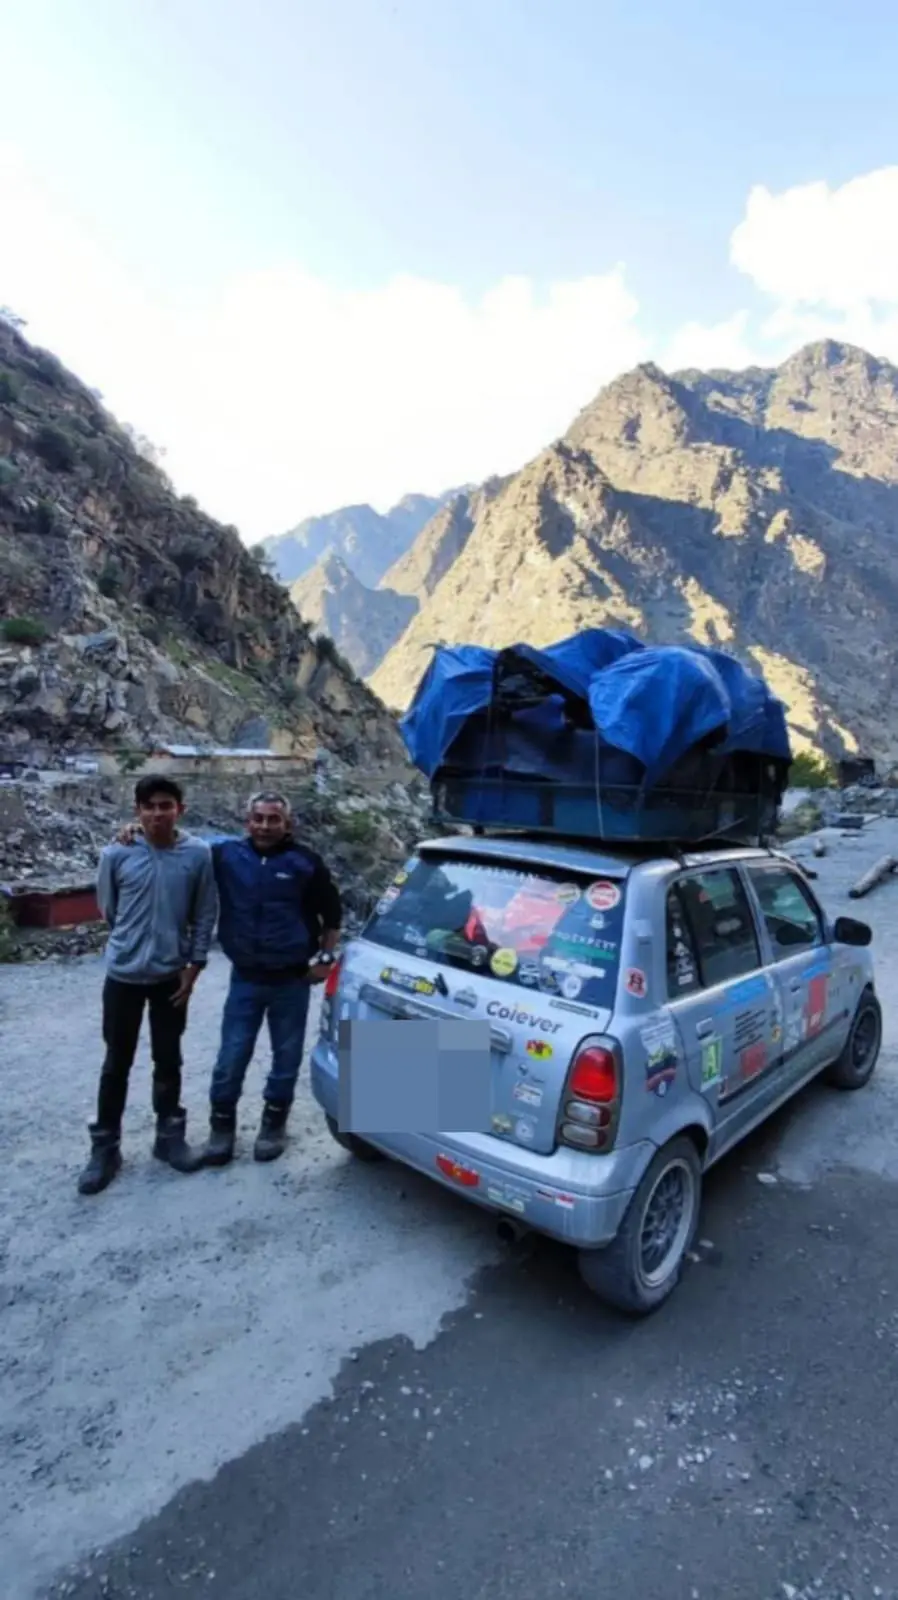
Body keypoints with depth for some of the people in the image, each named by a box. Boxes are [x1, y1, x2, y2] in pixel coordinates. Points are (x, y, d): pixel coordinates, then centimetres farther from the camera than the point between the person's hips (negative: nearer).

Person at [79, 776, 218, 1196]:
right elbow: (108, 909, 6)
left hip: (171, 976, 1)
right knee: (116, 1065, 10)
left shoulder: (198, 854, -8)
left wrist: (193, 966, -3)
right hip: (123, 975, 0)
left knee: (168, 1061, 14)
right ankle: (104, 1147, 25)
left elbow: (205, 915, -1)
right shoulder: (116, 854, -9)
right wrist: (134, 941, 11)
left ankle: (170, 1137, 29)